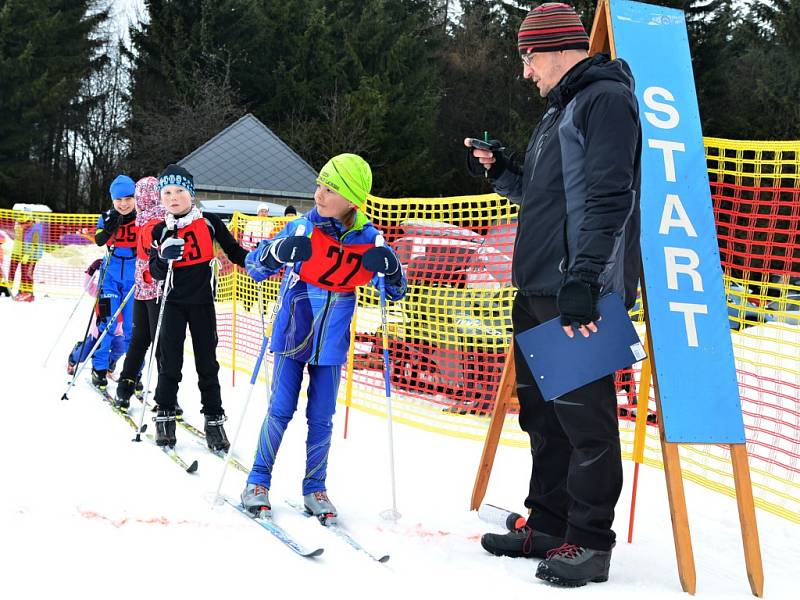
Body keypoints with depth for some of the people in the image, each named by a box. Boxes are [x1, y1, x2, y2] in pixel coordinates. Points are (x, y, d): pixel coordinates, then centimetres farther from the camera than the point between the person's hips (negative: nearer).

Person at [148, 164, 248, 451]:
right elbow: (156, 273, -4)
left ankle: (214, 420, 10)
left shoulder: (209, 221, -4)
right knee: (169, 360, 1)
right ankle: (165, 415, 14)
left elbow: (233, 250, 5)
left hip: (202, 302, -1)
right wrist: (165, 258, -25)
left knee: (207, 362, 3)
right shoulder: (161, 230, 0)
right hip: (173, 302, 1)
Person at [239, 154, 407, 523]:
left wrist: (390, 267, -21)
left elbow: (396, 291, 1)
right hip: (292, 337, -2)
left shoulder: (369, 239, -7)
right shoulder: (303, 229, -13)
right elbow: (254, 267, -9)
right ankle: (258, 481, 16)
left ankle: (315, 488, 21)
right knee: (280, 411, 0)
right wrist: (277, 251, -31)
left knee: (322, 418, 7)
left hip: (331, 344, 2)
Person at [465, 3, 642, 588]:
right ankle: (548, 527, 22)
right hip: (539, 292, 10)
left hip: (579, 294, -10)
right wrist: (501, 172, 14)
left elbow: (606, 198, -19)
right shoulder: (561, 110, 23)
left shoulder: (607, 100, -8)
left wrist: (583, 279, -26)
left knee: (584, 417, -6)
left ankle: (589, 543, 1)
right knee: (544, 413, 13)